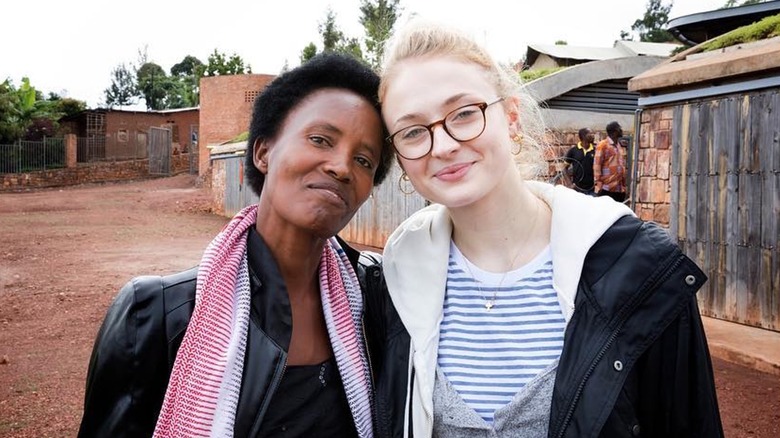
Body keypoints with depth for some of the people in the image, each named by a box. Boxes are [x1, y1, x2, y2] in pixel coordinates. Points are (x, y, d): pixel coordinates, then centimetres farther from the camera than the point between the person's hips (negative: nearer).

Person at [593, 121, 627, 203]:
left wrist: (624, 186, 14)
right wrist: (598, 184, -14)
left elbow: (623, 166, 20)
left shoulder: (620, 146, 18)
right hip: (607, 188, -6)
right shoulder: (603, 145, -2)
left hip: (620, 188, 7)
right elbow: (597, 165, -7)